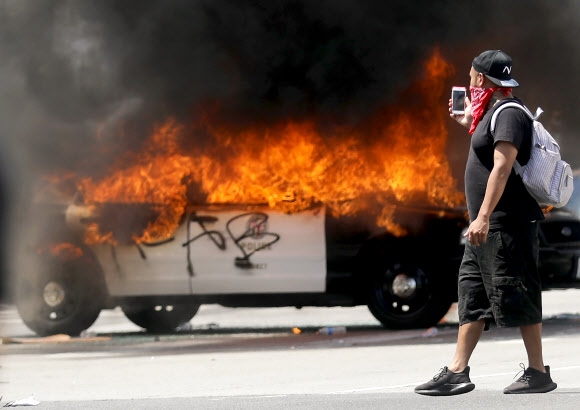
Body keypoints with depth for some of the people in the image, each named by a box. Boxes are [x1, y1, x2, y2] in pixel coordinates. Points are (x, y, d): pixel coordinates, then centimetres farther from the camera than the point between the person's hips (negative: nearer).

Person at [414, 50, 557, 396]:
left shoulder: (509, 113, -14)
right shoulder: (493, 112, 17)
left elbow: (502, 167, -24)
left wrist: (483, 217, -29)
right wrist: (471, 123, 27)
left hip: (507, 225, -11)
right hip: (489, 227, 11)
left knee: (516, 297, -7)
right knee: (472, 293, 9)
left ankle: (539, 373, -1)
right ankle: (457, 373, 9)